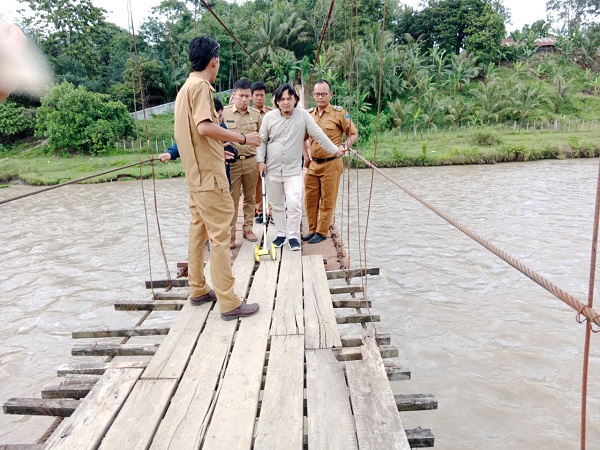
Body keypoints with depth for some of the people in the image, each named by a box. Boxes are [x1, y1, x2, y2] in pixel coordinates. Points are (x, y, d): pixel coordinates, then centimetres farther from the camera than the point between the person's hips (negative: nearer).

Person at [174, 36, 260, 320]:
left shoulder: (186, 87, 16)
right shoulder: (200, 86, -13)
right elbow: (205, 127, -27)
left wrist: (222, 144, 27)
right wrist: (242, 138, -18)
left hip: (195, 174, 10)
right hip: (209, 174, -10)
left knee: (198, 231, 15)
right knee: (219, 236, -8)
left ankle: (198, 290, 26)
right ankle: (229, 303, -2)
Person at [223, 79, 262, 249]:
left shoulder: (256, 115, 7)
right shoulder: (224, 113, -1)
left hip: (251, 161, 3)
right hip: (232, 162, -3)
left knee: (250, 198, 11)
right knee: (232, 200, -1)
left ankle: (248, 229, 25)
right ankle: (230, 235, 6)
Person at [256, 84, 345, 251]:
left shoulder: (303, 115, -4)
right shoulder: (269, 116, -1)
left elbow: (318, 135, -1)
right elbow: (262, 140, 5)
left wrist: (335, 150, 0)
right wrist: (260, 160, -4)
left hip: (293, 170, -2)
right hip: (272, 169, 2)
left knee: (294, 204, -12)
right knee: (277, 205, 12)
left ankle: (293, 236, 4)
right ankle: (280, 234, 27)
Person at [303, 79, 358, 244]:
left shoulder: (339, 113, -5)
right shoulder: (309, 115, 8)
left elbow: (354, 134, 0)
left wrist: (344, 146, -17)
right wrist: (306, 157, 13)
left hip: (331, 164, -5)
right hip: (313, 164, 5)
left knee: (327, 200, 3)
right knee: (310, 198, 10)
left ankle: (322, 232, 14)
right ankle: (312, 229, 24)